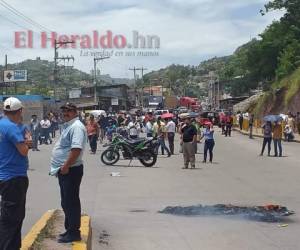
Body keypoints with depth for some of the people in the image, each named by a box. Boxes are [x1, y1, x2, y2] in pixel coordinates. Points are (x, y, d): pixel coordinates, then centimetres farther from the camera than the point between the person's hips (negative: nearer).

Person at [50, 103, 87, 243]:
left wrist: (66, 166, -26)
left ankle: (74, 233, 4)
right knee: (66, 202, 17)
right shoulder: (68, 125, 17)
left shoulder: (76, 126, -16)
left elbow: (76, 148, -28)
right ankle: (69, 229, 27)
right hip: (64, 170, 10)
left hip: (70, 170, -10)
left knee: (71, 202, -4)